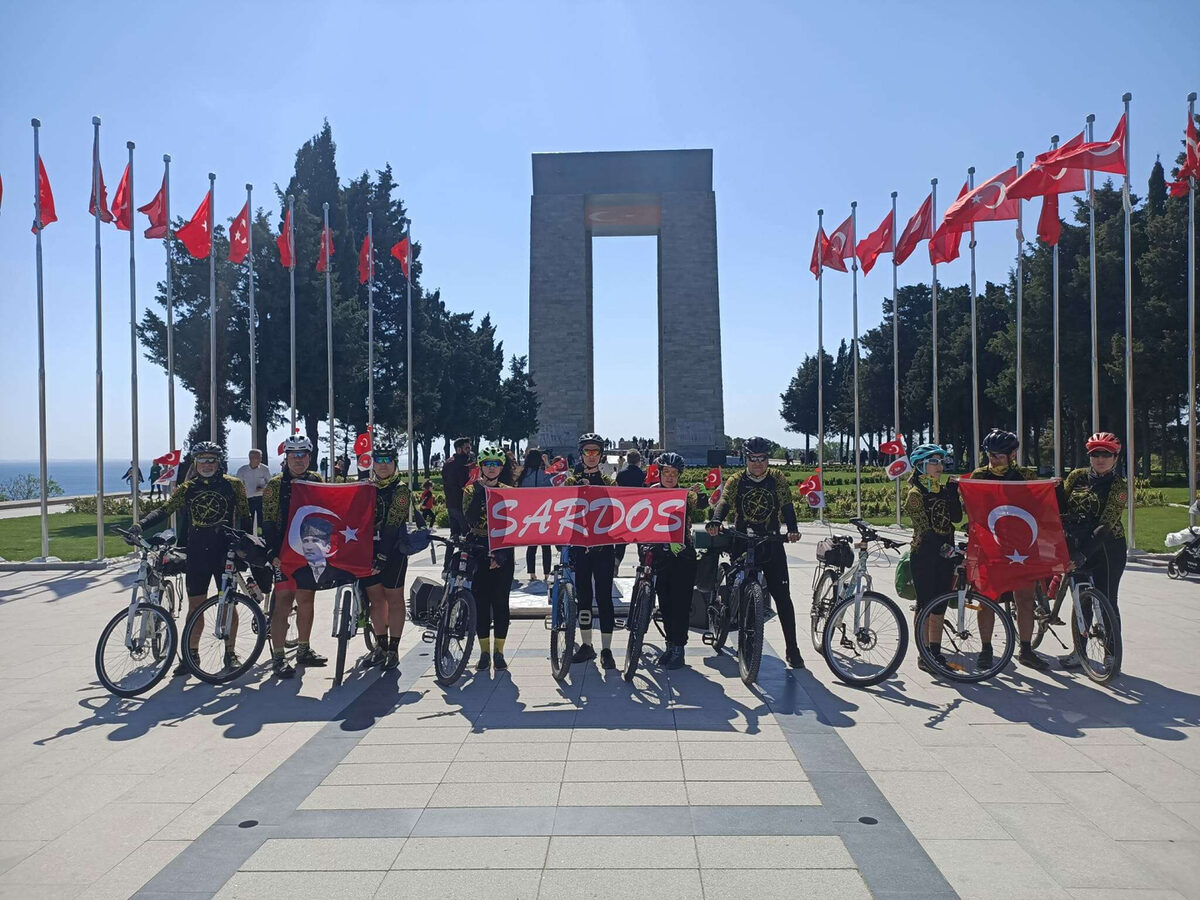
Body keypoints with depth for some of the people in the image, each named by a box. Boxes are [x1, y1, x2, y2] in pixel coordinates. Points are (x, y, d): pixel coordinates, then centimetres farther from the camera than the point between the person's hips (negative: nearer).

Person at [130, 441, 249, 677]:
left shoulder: (233, 485, 2)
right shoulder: (187, 488, 7)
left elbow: (245, 517, 6)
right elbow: (164, 510, -1)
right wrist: (141, 525, -17)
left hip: (225, 553, -2)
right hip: (197, 554, 2)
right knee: (195, 606, 7)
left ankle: (230, 653, 16)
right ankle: (191, 654, 19)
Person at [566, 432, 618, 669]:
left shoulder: (607, 482, 7)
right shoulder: (572, 480, 7)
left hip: (603, 545, -1)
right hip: (580, 545, 1)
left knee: (604, 596, -2)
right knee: (583, 595, 7)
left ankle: (606, 649, 3)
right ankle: (586, 645, 18)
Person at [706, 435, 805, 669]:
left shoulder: (777, 479, 4)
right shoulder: (735, 481, 4)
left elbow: (787, 506, -4)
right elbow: (724, 503, -8)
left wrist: (792, 529, -23)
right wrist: (715, 522, -29)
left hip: (771, 545, 0)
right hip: (742, 544, 0)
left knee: (782, 597, -1)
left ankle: (792, 650, 7)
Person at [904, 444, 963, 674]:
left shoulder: (945, 490, 13)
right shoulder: (916, 493, -7)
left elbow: (956, 518, -1)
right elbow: (924, 528, -14)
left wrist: (954, 492, -8)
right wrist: (944, 546, -23)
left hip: (945, 554, 7)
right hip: (924, 555, -7)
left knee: (939, 607, 10)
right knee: (925, 606, -3)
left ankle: (936, 653, 19)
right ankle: (924, 656, 4)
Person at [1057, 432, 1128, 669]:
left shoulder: (1119, 485, -8)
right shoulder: (1077, 476, 5)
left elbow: (1107, 525, -17)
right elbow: (1062, 506, 6)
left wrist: (1084, 552, -26)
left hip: (1106, 549, -4)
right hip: (1078, 545, 4)